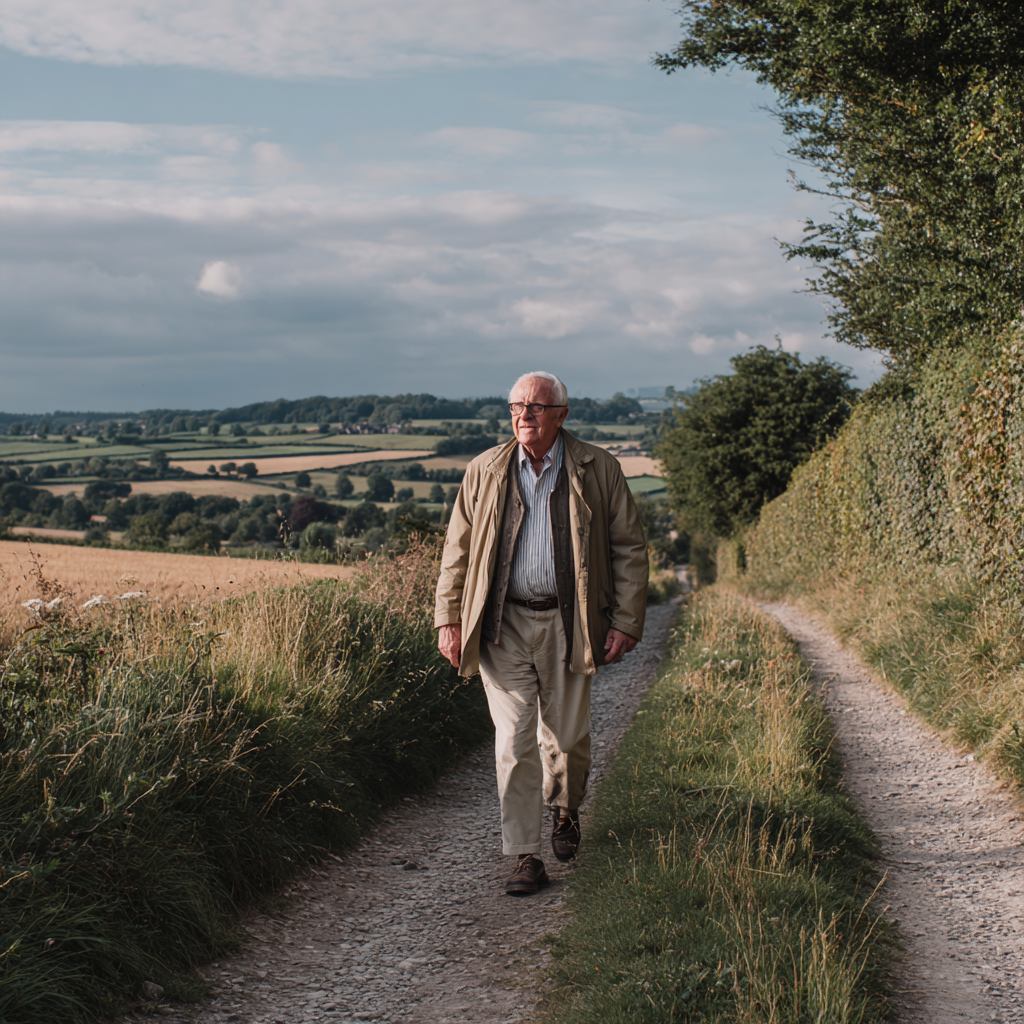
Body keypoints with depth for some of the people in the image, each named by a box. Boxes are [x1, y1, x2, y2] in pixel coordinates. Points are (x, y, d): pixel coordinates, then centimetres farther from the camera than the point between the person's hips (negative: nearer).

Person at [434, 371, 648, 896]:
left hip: (566, 623, 0)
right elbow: (458, 548, 9)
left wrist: (626, 622, -4)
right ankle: (525, 857, 3)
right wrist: (448, 619, 3)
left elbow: (629, 548, 2)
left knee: (567, 736, 10)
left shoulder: (598, 470, -1)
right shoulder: (484, 471, 4)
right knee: (514, 743, -5)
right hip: (504, 624, 0)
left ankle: (564, 809, 41)